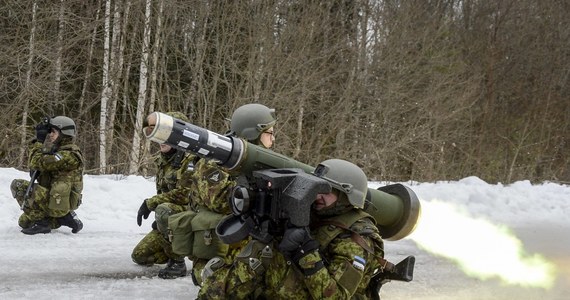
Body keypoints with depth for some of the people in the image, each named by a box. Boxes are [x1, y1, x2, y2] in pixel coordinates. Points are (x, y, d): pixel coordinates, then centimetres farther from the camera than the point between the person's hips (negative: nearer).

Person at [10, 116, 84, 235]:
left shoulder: (70, 155, -19)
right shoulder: (58, 150, 12)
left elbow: (37, 163, -25)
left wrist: (38, 143, -11)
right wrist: (38, 141, 5)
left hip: (58, 203, -10)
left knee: (18, 185, -15)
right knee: (24, 222, 22)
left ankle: (40, 222, -10)